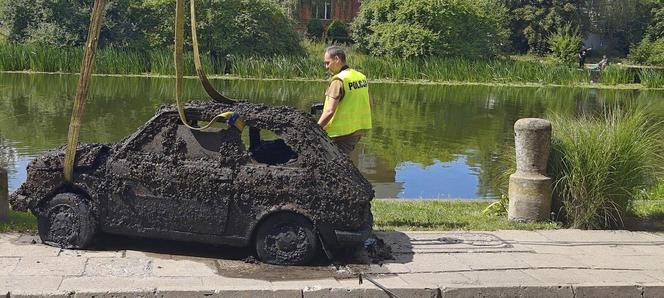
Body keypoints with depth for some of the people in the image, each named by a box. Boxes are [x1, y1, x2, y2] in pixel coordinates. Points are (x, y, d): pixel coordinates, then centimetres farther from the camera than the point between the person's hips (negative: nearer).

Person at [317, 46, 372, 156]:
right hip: (359, 130, 8)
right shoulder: (361, 77, 8)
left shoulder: (338, 80, -17)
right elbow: (369, 104, 16)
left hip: (342, 133, -8)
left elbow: (329, 111, -23)